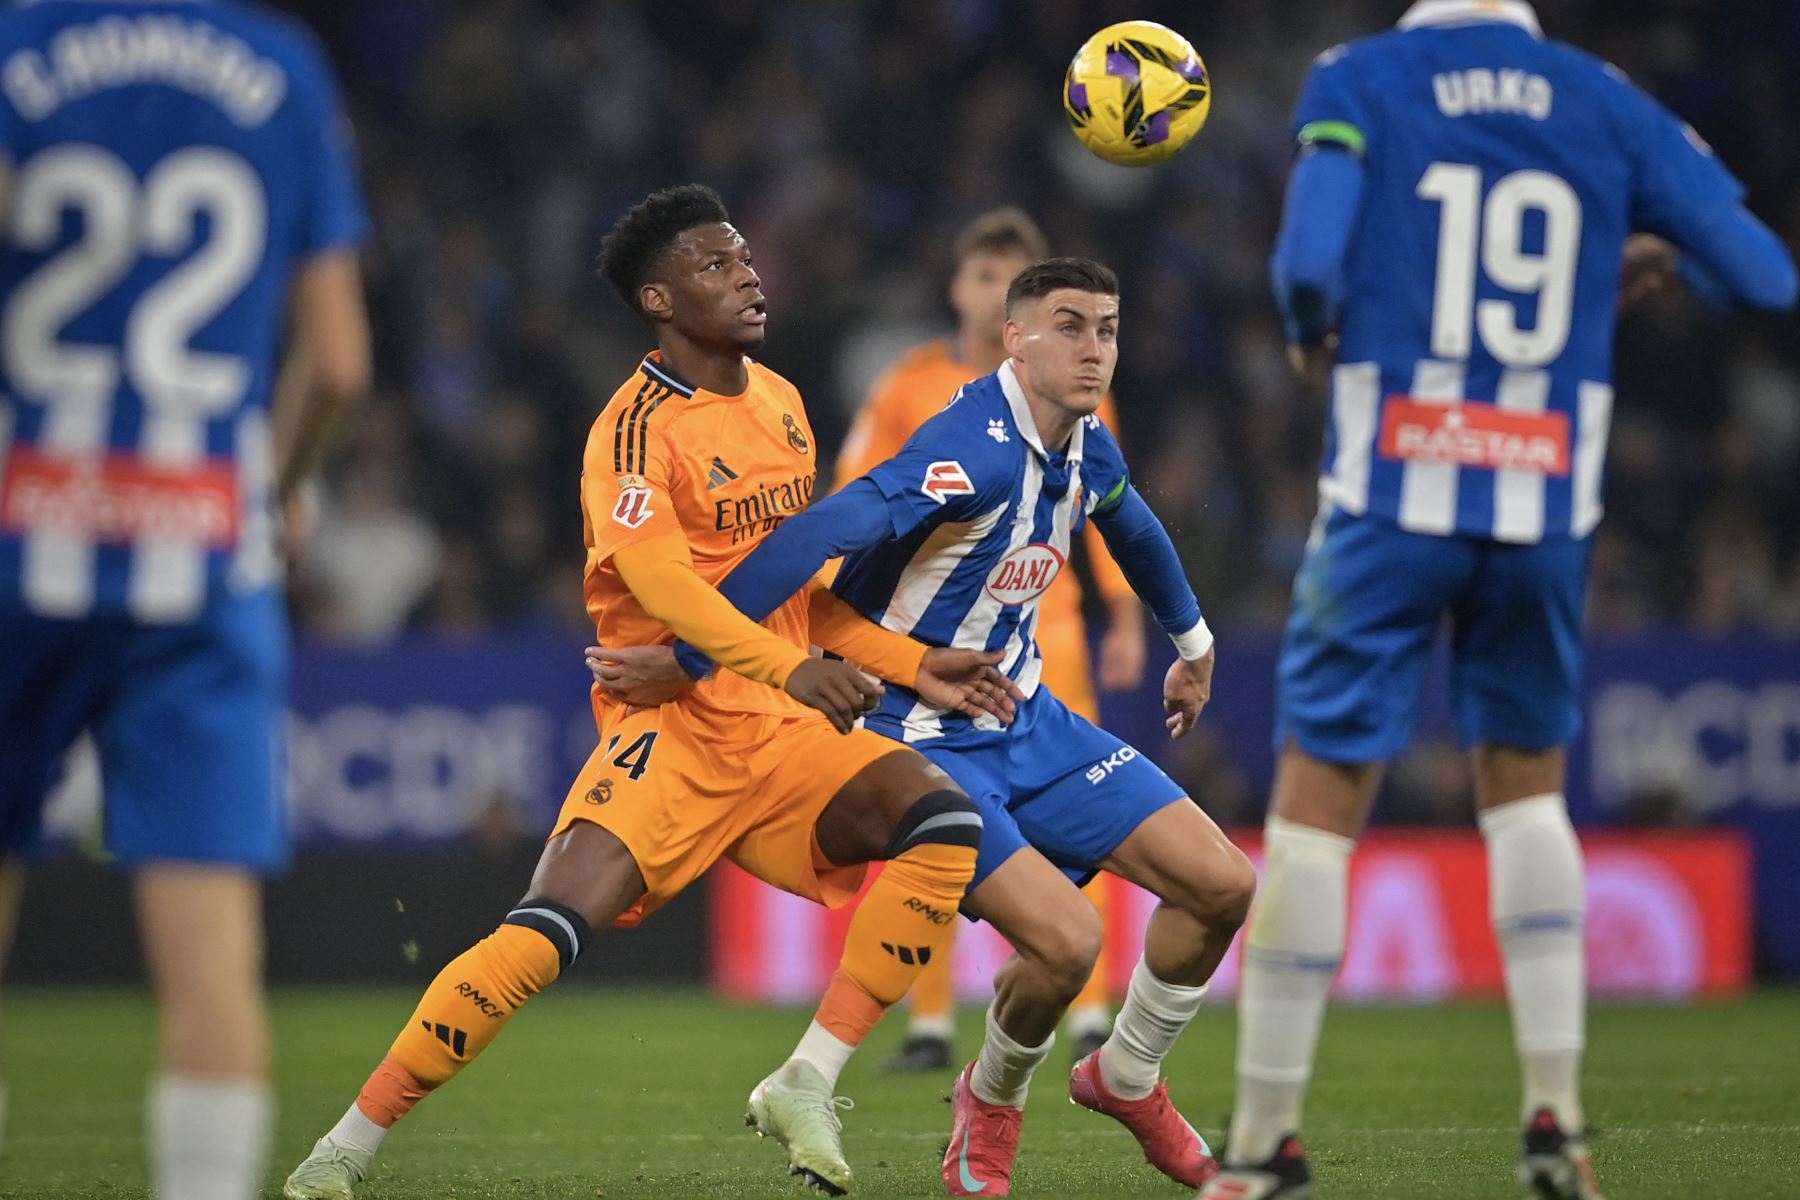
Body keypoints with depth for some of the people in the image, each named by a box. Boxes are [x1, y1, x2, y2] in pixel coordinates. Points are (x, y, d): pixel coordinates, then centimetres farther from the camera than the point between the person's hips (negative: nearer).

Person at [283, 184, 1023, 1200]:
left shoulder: (782, 404, 15)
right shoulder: (639, 427, -10)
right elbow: (659, 579, -27)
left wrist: (916, 666, 13)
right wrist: (787, 664, -41)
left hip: (788, 730, 7)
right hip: (675, 723, -6)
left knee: (945, 821, -18)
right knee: (554, 928, -24)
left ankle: (807, 1085, -13)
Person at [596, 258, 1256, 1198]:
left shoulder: (1087, 447, 1)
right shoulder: (980, 447, -27)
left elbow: (1131, 523, 26)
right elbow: (830, 531, -38)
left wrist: (1192, 643, 41)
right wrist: (687, 660, -41)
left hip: (1027, 721, 8)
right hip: (923, 739, -8)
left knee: (1221, 883, 0)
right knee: (1065, 938, -25)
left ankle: (1125, 1081, 25)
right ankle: (991, 1101, 9)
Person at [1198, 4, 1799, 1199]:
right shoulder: (1611, 105, 7)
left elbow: (1311, 261, -13)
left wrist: (1314, 339, 9)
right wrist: (1653, 258, 27)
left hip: (1392, 498, -3)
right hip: (1546, 513, 3)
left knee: (1318, 796, 3)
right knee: (1527, 785, 20)